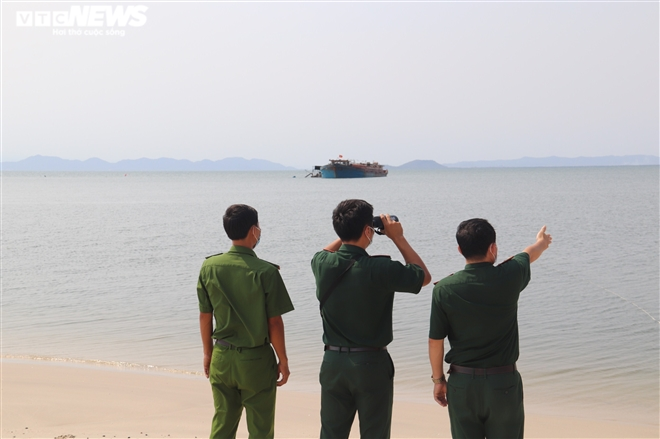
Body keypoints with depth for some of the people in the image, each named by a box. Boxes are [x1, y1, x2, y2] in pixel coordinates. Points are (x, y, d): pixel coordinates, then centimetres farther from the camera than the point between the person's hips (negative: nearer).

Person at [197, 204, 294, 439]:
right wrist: (283, 360, 0)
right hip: (256, 359, -4)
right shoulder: (265, 272, -16)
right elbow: (275, 323, -12)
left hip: (222, 358, 4)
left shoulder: (209, 267, -4)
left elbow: (205, 316, 3)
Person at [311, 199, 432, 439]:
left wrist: (348, 232, 14)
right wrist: (398, 238, 1)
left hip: (333, 361, 4)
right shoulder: (380, 269, -19)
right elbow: (424, 276, -2)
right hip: (371, 364, -4)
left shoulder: (323, 264, -6)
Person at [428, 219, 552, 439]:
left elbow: (435, 341, -4)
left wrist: (438, 379, 11)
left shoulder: (444, 289, -10)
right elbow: (529, 255, 15)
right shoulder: (509, 277, -10)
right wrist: (541, 242, 38)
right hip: (503, 382, -1)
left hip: (462, 382, 1)